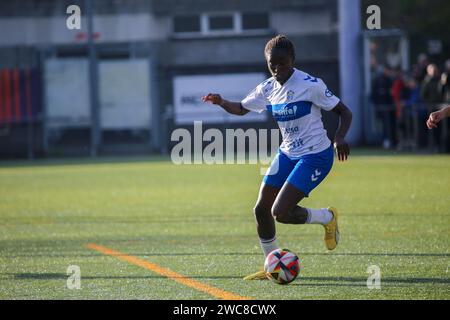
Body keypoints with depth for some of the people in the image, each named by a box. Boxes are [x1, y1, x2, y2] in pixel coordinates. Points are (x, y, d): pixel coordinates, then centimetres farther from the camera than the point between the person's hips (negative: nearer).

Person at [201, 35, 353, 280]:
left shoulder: (310, 85, -18)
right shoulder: (268, 89, 1)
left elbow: (345, 112, -13)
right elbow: (241, 108, 16)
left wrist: (340, 138, -32)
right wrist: (221, 102, -6)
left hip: (315, 156, -7)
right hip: (287, 154, 7)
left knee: (280, 212, -17)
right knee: (261, 209, 3)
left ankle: (327, 218, 10)